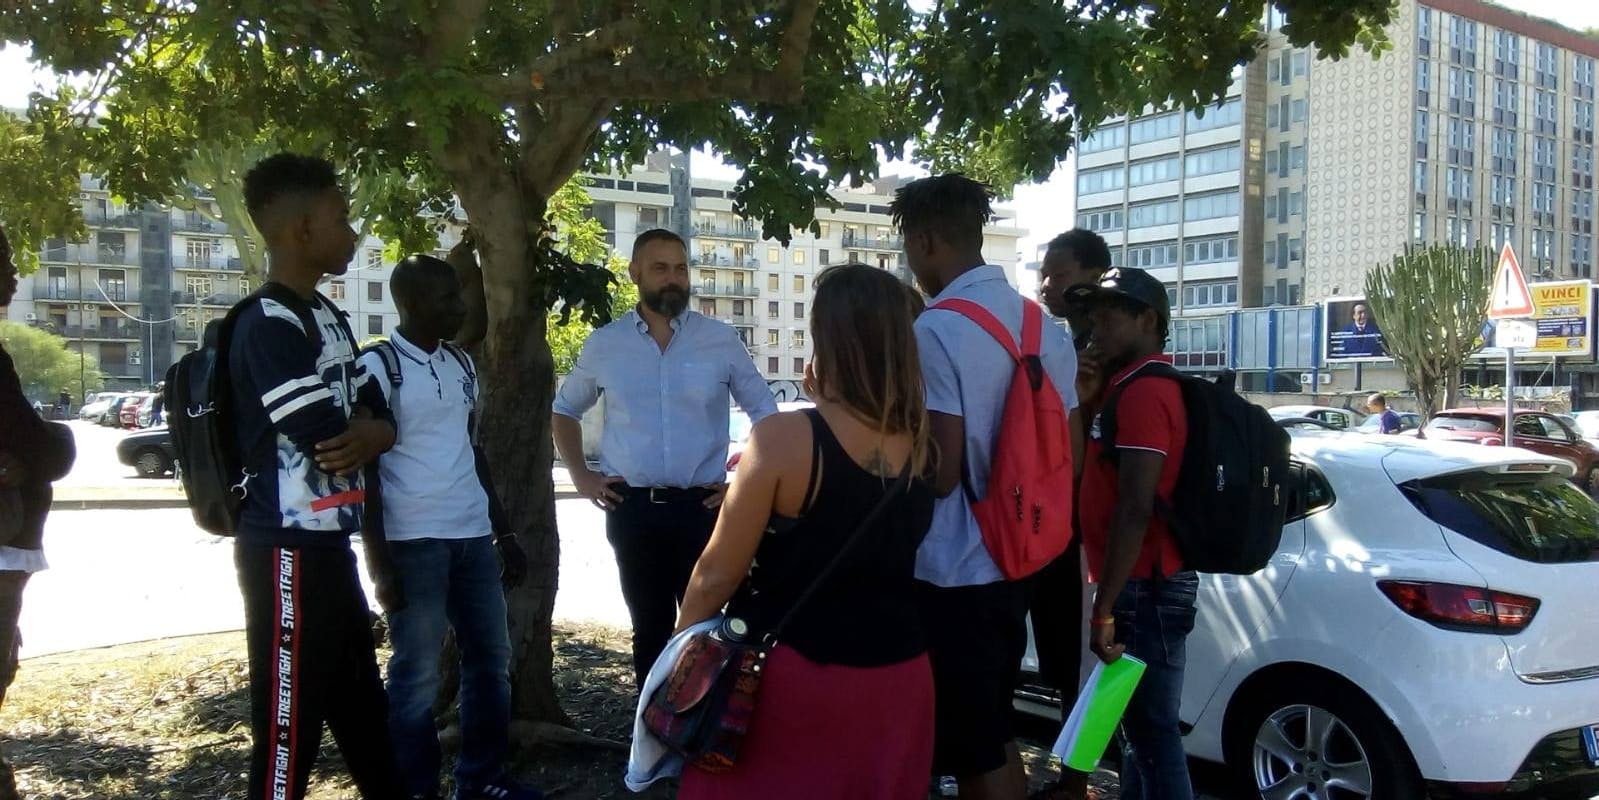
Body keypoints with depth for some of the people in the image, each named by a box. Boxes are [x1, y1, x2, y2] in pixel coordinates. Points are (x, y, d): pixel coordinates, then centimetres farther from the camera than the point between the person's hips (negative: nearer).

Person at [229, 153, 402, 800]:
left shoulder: (329, 317, 13)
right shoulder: (266, 325, -16)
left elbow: (378, 417, 14)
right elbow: (327, 434, -21)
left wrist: (369, 435, -10)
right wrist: (364, 432, 2)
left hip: (331, 545, 9)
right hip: (289, 550, -9)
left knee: (364, 709, 19)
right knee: (289, 725, 1)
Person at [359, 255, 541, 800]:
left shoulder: (462, 365, 14)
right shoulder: (379, 367, -7)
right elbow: (363, 470, -7)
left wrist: (504, 533, 18)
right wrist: (378, 561, -12)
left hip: (473, 534, 7)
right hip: (413, 541, -7)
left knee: (491, 658, 11)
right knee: (417, 674, 2)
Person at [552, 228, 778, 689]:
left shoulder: (722, 340, 0)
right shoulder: (604, 345, 4)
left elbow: (767, 416, 8)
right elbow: (565, 410, 19)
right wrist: (581, 476, 7)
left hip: (702, 507, -1)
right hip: (631, 509, 2)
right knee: (650, 629, 11)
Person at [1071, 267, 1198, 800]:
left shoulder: (1141, 393, -17)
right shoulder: (1135, 386, 16)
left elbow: (1135, 509, -24)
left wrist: (1103, 607, -23)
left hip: (1144, 588, -10)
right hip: (1145, 584, 10)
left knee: (1152, 727, -3)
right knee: (1140, 721, 18)